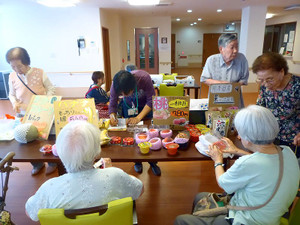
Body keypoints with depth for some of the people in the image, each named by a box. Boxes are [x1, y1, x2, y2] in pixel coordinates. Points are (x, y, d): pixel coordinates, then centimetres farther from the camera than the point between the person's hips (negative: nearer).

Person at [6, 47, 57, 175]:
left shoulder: (39, 73, -12)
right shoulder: (12, 77, -3)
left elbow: (51, 89, -5)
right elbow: (11, 94, 10)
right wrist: (14, 103, -10)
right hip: (24, 115, 3)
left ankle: (52, 162, 33)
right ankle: (37, 164, 36)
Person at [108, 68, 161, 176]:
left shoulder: (144, 78, -38)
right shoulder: (115, 84, -30)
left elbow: (151, 100, -30)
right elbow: (112, 103, -18)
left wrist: (138, 118, -36)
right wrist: (112, 116, -38)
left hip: (146, 106, -2)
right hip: (129, 106, 2)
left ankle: (152, 162, 22)